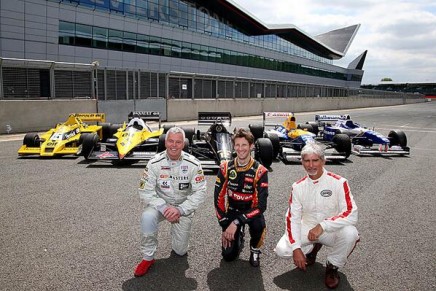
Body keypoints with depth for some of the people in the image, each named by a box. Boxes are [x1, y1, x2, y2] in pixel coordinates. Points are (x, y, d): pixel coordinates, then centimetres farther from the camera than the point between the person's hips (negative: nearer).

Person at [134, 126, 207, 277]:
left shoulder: (193, 164, -15)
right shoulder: (155, 163, -15)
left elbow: (200, 192, -14)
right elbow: (145, 192, -15)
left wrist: (180, 209, -25)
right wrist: (164, 208, -28)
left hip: (184, 207, 1)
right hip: (160, 204, 0)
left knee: (180, 251, 2)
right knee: (147, 217, -35)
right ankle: (148, 258, -13)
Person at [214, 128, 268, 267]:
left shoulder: (260, 171, -19)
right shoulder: (226, 168, -11)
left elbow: (261, 205, -23)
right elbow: (219, 199, -7)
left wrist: (236, 223, -31)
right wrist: (225, 227, -12)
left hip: (252, 211, -1)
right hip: (232, 211, 2)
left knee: (258, 224, -36)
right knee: (228, 255, -8)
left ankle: (255, 250, -1)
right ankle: (238, 237, 28)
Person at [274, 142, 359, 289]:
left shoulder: (338, 182, -15)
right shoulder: (298, 186, -4)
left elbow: (351, 214, -22)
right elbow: (293, 218, -6)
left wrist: (322, 226, -31)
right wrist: (296, 248, -17)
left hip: (332, 231, -2)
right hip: (307, 229, 2)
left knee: (350, 232, -34)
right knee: (281, 249, -18)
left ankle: (332, 266, -4)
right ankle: (312, 248, 15)